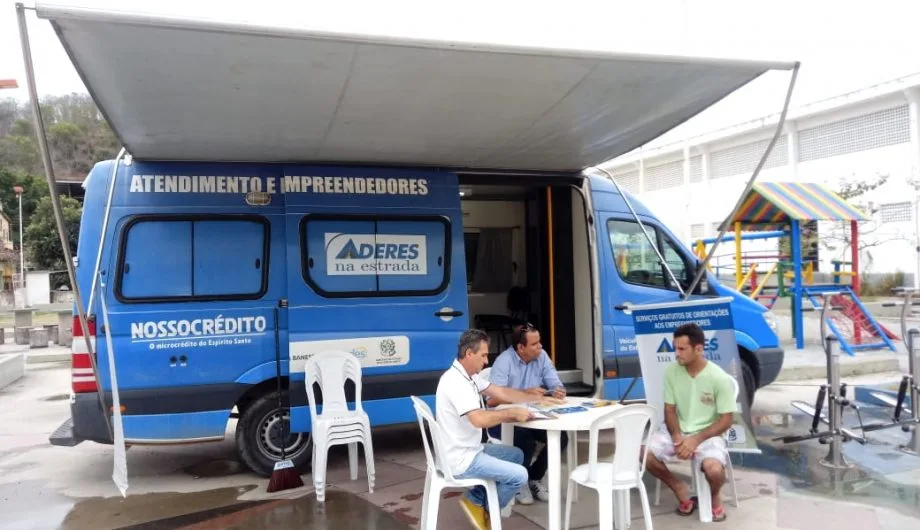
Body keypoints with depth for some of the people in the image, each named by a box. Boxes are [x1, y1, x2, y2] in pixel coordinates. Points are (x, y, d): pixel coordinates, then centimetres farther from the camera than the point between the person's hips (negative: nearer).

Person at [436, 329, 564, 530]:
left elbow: (503, 393, 13)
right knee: (519, 475, -11)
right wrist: (512, 413, -24)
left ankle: (478, 499, 15)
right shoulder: (456, 382, -25)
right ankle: (482, 506, 10)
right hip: (460, 459, -10)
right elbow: (479, 419, -37)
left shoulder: (468, 376, 7)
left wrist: (540, 399, 9)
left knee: (516, 455, 19)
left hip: (470, 449, 10)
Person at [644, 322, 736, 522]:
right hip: (677, 431, 4)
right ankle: (679, 488, 8)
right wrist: (677, 436, -17)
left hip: (707, 433, -4)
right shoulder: (671, 372, -5)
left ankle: (714, 497, 6)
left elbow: (726, 420, -11)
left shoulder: (719, 378, -16)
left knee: (714, 470, -32)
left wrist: (696, 440, -21)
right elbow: (669, 410, 2)